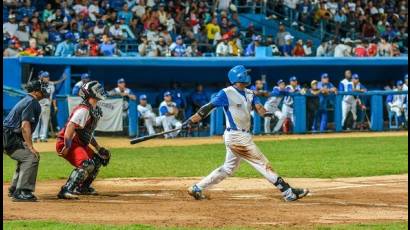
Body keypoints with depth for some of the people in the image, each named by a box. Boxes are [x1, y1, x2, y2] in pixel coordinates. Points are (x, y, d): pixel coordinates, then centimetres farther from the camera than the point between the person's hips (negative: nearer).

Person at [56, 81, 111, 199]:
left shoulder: (95, 111, 15)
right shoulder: (83, 109, -17)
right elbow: (70, 126, -27)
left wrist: (98, 148, 21)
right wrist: (67, 146, -31)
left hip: (80, 144, 11)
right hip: (68, 143, -11)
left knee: (97, 160, 22)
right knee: (86, 165, -28)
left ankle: (83, 187, 32)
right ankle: (66, 191, -30)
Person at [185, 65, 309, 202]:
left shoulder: (249, 94, 12)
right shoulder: (227, 93, -11)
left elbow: (257, 106, -3)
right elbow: (208, 107, -14)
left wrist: (264, 113, -27)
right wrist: (191, 121, -21)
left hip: (244, 136, 9)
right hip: (237, 138, -9)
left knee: (228, 168, 16)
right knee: (262, 163, -6)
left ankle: (197, 189, 20)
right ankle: (288, 192, -4)